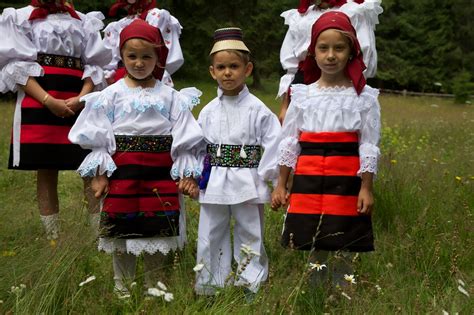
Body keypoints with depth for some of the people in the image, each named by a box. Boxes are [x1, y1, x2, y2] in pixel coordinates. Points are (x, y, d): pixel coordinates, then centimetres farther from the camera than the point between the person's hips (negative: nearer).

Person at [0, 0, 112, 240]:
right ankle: (52, 240, 9)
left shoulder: (83, 21, 15)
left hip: (80, 103, 2)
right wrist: (49, 101, -15)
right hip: (38, 104, -2)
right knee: (46, 173, 1)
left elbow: (94, 63, 8)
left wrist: (82, 97, -11)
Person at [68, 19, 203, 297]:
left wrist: (186, 173, -3)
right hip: (122, 170, 0)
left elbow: (183, 138, 2)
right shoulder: (112, 94, 1)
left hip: (160, 173, 1)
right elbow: (99, 138, 0)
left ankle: (154, 289, 24)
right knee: (122, 231, 8)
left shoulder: (170, 96, 2)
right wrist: (99, 173, -6)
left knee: (159, 231, 7)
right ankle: (123, 290, 23)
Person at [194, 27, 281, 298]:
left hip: (247, 184, -3)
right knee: (210, 238, 12)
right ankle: (208, 287, 25)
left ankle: (252, 287, 21)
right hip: (213, 184, 4)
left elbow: (273, 145, -7)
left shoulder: (258, 110, -6)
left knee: (251, 238, 9)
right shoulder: (208, 112, 4)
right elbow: (197, 146, 9)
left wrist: (267, 177, -10)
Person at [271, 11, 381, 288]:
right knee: (314, 251, 9)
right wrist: (281, 185, 8)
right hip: (309, 182, 2)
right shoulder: (303, 95, 6)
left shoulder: (364, 96, -1)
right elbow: (289, 142, 9)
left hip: (346, 182, -2)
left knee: (343, 252, 3)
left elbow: (369, 145, -1)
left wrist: (366, 187, -7)